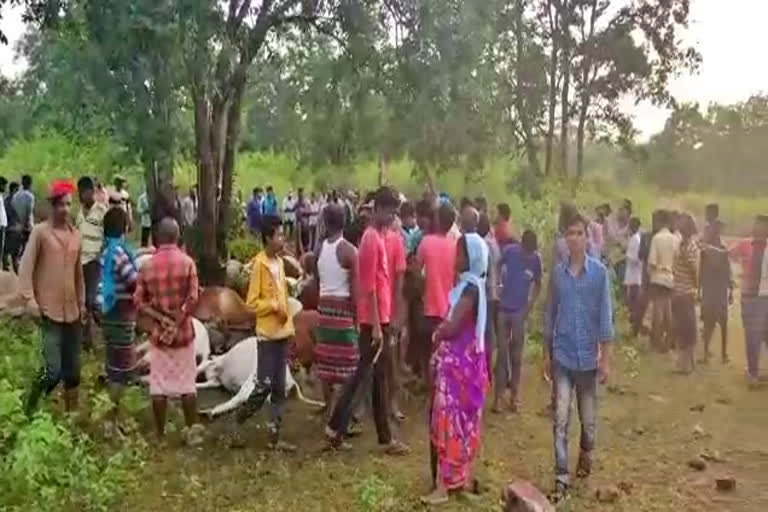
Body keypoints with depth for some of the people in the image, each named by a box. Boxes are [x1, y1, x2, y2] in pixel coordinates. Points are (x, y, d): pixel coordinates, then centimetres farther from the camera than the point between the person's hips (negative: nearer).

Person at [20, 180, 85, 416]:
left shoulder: (75, 234, 10)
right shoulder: (40, 231, -5)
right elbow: (25, 268, -7)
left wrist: (82, 302, 17)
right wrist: (30, 300, -14)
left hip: (72, 310, 5)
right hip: (49, 311, -5)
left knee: (73, 368, 11)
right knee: (53, 369, -10)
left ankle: (72, 412, 25)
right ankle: (30, 409, 14)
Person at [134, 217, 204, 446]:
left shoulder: (147, 265, -2)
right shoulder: (186, 262, -8)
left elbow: (139, 301, -5)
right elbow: (192, 298, -15)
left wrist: (161, 319, -9)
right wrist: (176, 323, -10)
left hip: (158, 332, 1)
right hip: (183, 332, -1)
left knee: (159, 385, 8)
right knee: (187, 383, 10)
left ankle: (160, 435, 16)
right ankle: (193, 429, 14)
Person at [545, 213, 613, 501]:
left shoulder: (599, 272, -7)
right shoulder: (557, 273, 0)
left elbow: (605, 317, -5)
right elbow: (550, 315, 7)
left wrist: (606, 359, -7)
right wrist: (547, 355, 9)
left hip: (588, 357, -1)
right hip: (562, 357, 1)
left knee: (588, 417, 15)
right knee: (561, 419, -3)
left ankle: (586, 454, 42)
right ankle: (562, 477, 3)